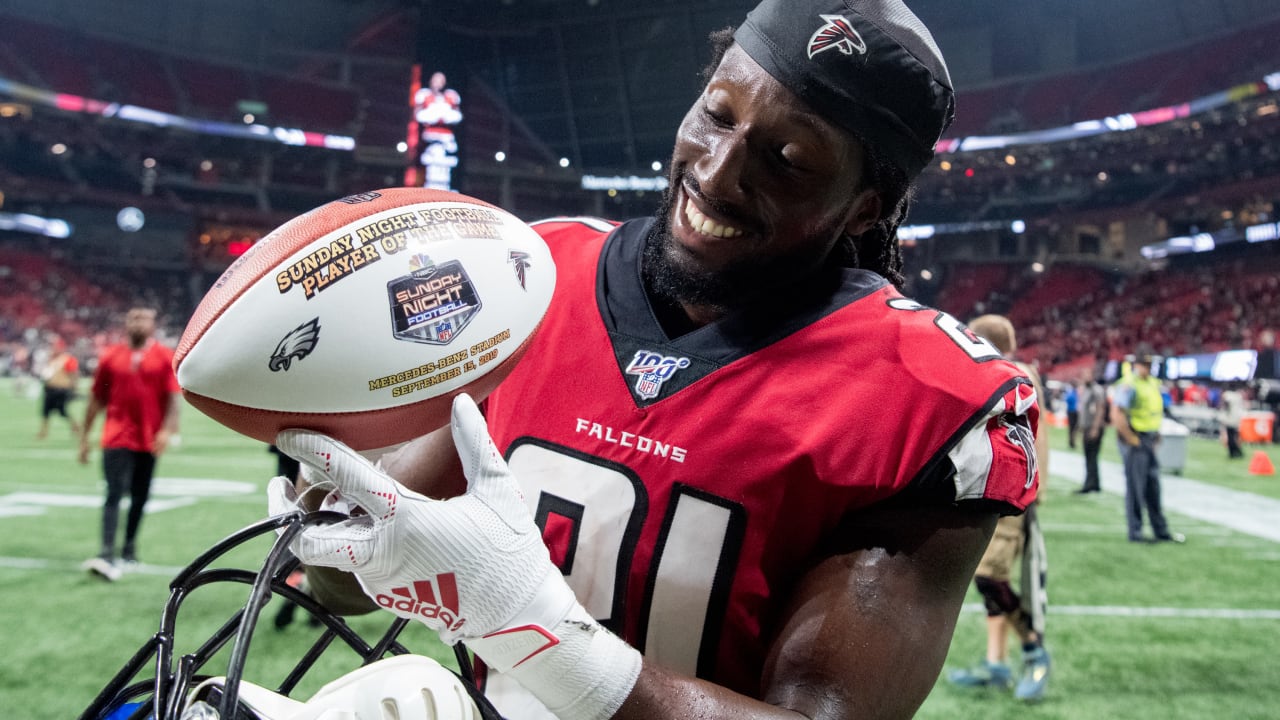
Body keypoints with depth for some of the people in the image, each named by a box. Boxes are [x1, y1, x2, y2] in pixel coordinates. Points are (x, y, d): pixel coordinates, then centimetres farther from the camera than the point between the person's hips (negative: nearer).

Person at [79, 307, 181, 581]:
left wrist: (167, 429, -16)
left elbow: (174, 396, -4)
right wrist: (85, 436, 11)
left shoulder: (165, 357, 1)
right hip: (117, 437, 0)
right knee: (114, 494, -10)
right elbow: (96, 399, 10)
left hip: (149, 440, 1)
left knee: (140, 497, 10)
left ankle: (129, 551, 26)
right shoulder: (110, 357, 5)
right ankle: (107, 555, -14)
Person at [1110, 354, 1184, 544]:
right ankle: (1135, 532, 6)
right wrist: (1131, 439, -20)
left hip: (1150, 442, 9)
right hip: (1135, 443, -9)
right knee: (1135, 488, -2)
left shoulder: (1153, 383, 13)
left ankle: (1161, 530, 24)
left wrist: (1156, 435, 18)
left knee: (1153, 487, 15)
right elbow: (1116, 415, -24)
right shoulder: (1128, 385, -15)